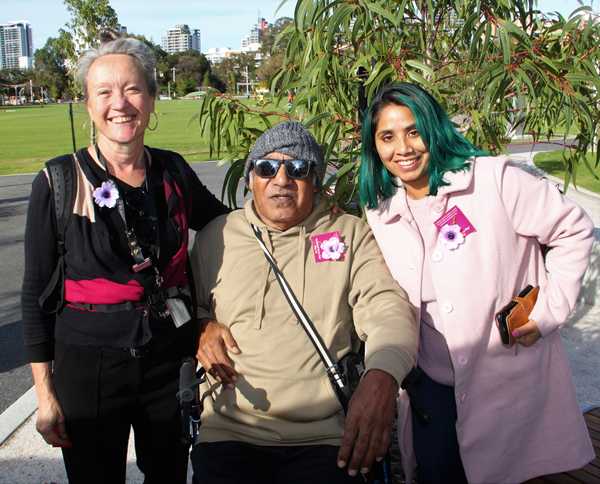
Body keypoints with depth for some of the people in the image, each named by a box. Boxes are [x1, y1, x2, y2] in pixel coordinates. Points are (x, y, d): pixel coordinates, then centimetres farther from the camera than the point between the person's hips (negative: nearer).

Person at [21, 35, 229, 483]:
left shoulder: (173, 171, -1)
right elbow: (36, 292, -4)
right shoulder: (59, 183, -10)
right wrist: (45, 393, -4)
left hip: (170, 361, 3)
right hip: (89, 364, -3)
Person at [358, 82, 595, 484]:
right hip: (433, 385, 4)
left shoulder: (494, 179, -13)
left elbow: (573, 231, -5)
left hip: (511, 378, -4)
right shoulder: (379, 215, 3)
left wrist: (550, 310, -10)